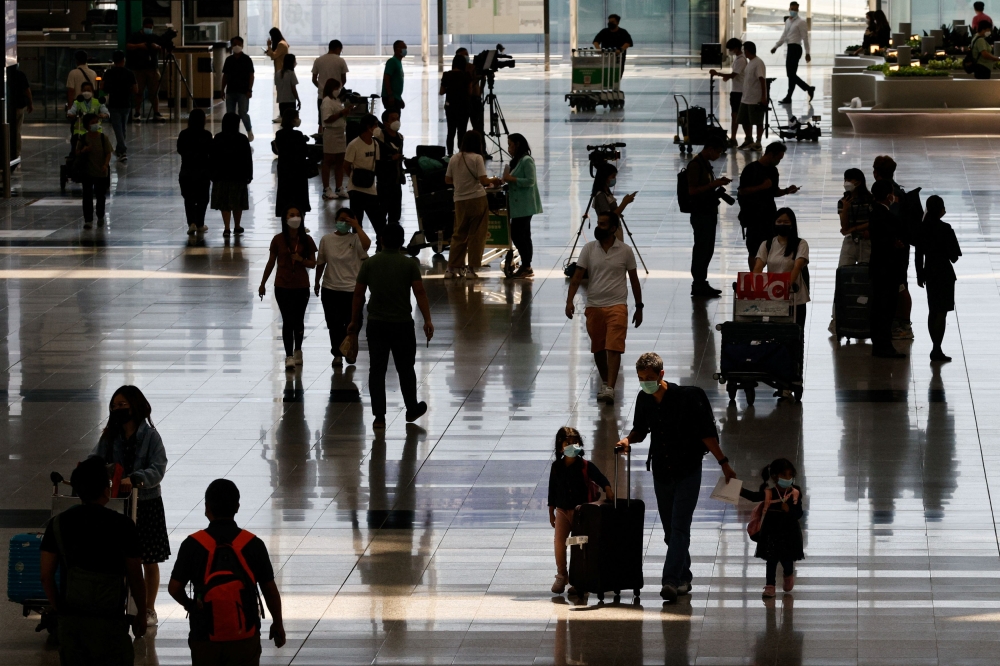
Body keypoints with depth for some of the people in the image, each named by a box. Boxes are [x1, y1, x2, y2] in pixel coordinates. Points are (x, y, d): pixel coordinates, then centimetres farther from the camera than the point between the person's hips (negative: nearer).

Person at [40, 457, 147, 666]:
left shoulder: (58, 524, 1)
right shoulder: (121, 525, -8)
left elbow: (46, 576, 2)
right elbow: (134, 576, -2)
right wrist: (141, 613, 11)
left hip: (69, 620, 3)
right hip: (109, 621, -3)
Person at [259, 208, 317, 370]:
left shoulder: (306, 240, -3)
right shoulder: (278, 240, -5)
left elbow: (313, 263, 2)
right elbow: (271, 263, 3)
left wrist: (301, 259, -19)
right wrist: (263, 284, 7)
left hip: (301, 287, 1)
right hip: (282, 287, -1)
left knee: (298, 321, 12)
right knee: (287, 321, -5)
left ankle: (298, 351, 31)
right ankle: (289, 357, -4)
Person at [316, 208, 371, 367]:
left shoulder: (355, 239, -7)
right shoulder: (326, 240, 0)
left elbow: (367, 244, -32)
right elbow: (321, 263, 9)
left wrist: (357, 226, -25)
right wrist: (317, 282, 14)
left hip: (352, 290, -2)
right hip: (331, 289, 2)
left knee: (352, 324, 8)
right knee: (334, 324, 6)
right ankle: (337, 353, 21)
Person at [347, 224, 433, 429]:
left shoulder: (369, 264, 1)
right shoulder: (409, 264, -3)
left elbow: (358, 294, 3)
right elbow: (420, 293, -9)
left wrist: (354, 322, 11)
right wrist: (428, 320, -7)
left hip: (376, 325, 1)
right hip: (403, 325, -1)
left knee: (377, 370, 4)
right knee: (405, 368, 14)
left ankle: (379, 417, 0)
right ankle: (411, 410, 28)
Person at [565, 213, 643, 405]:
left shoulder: (625, 251, -1)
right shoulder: (588, 249, 2)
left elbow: (634, 280, 7)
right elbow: (577, 276, 0)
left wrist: (639, 307, 9)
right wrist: (569, 301, -13)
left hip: (617, 305, -3)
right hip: (593, 306, 3)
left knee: (614, 348, -14)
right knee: (598, 349, 12)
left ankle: (610, 389, -22)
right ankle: (605, 382, 32)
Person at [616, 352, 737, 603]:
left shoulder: (686, 397, -15)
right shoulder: (644, 400, 0)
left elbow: (706, 433, -10)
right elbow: (640, 430, 16)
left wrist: (724, 463, -9)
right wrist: (628, 439, -7)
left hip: (688, 471, -5)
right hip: (661, 473, 6)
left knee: (679, 528, -13)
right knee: (671, 531, 11)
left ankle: (670, 581, -21)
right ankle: (683, 578, 23)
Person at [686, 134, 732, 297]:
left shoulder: (706, 163, 15)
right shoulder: (695, 164, -15)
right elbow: (692, 190, -20)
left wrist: (718, 183, 7)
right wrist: (714, 184, -21)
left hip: (709, 213, 10)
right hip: (700, 214, -10)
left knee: (707, 250, 12)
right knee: (701, 250, -7)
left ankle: (701, 284, 19)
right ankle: (698, 286, -4)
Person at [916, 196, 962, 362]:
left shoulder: (923, 228, 1)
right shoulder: (945, 228, -16)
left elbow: (918, 254, 7)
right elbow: (954, 256, -14)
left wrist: (920, 275, 15)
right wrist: (952, 257, 9)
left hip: (929, 273, 6)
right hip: (944, 273, -6)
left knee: (933, 311, 14)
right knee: (942, 312, -4)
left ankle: (936, 348, 18)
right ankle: (937, 350, -9)